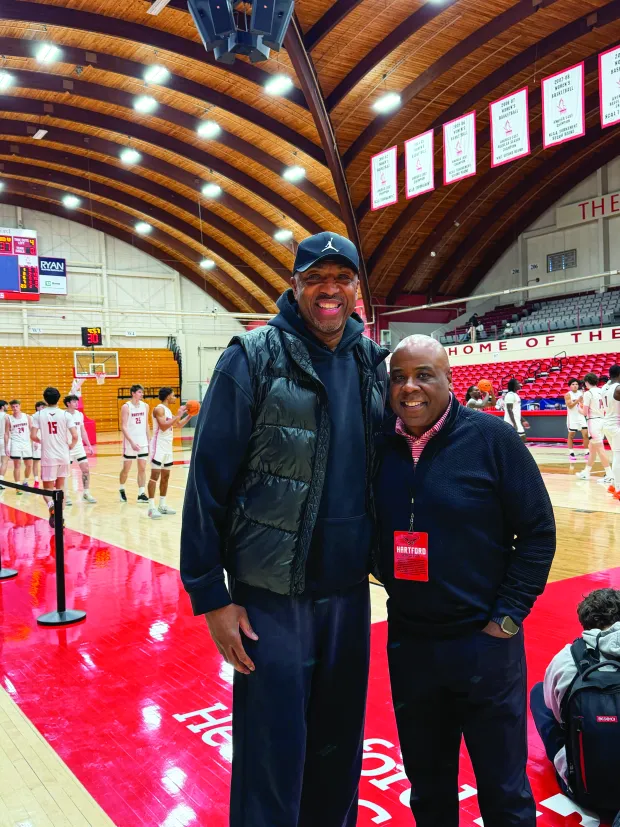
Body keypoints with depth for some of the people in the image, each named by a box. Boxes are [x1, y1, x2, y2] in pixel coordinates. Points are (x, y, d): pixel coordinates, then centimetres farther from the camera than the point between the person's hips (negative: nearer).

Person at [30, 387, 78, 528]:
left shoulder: (38, 415, -3)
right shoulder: (66, 414, -3)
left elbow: (33, 436, -8)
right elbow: (75, 436, -10)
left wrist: (42, 441, 13)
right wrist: (71, 446, 11)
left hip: (48, 457, -1)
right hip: (63, 456, 1)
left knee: (48, 489, 6)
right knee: (60, 487, 18)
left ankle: (51, 505, -26)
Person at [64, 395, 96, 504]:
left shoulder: (80, 415, 7)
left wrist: (89, 445, 13)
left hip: (79, 446, 6)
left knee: (86, 469, 5)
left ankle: (86, 493, 16)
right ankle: (65, 496, 10)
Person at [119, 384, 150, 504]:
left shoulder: (145, 406, 5)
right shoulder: (126, 407, -9)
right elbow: (123, 427, -12)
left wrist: (149, 440, 10)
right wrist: (132, 442, -20)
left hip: (143, 442, 4)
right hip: (130, 442, -4)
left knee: (142, 468, 1)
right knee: (126, 468, 7)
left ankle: (141, 494, 4)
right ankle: (121, 490, 28)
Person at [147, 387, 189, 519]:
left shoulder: (168, 410, 15)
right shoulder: (159, 409, -13)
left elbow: (179, 425, 25)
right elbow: (163, 426, -26)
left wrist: (190, 415, 13)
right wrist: (178, 415, -24)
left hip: (168, 447, 9)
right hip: (159, 446, -9)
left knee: (165, 476, 11)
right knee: (155, 475, -11)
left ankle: (162, 505, 18)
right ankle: (152, 507, -13)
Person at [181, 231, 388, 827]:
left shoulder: (371, 361, 5)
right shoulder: (253, 358, -9)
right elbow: (209, 477, -10)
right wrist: (210, 596, -10)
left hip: (350, 592, 5)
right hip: (271, 595, -4)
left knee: (339, 747, 18)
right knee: (272, 755, 6)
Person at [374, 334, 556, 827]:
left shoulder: (492, 439, -11)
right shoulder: (380, 445, -1)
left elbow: (538, 531, -7)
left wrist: (507, 617, -9)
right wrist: (391, 584, 2)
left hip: (483, 642, -3)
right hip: (407, 643, 4)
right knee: (427, 786, 21)